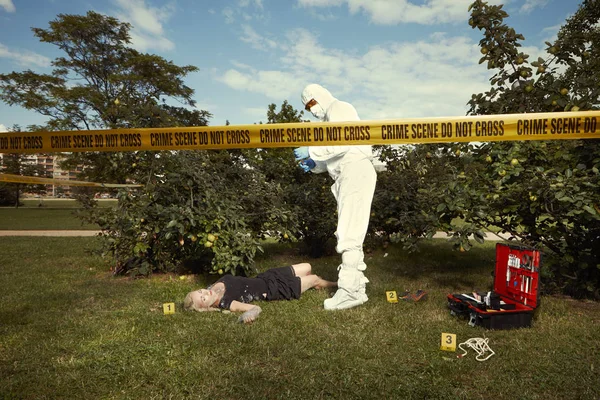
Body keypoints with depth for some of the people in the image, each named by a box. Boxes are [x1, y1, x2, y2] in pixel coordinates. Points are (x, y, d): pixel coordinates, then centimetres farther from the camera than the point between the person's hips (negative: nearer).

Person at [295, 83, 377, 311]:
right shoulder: (329, 118, 27)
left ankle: (349, 290, -13)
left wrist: (311, 151, -15)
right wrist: (314, 165, 12)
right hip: (347, 176, 10)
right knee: (349, 232, 8)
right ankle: (357, 287, 13)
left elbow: (342, 142, -18)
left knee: (349, 233, -14)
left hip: (355, 171, -10)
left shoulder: (339, 108, -1)